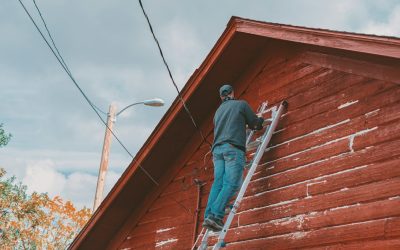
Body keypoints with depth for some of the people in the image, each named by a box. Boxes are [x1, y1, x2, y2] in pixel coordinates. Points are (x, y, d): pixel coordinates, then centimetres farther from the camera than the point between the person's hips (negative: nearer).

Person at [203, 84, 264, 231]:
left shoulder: (218, 111, 28)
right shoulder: (241, 104, 11)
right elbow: (255, 124, 12)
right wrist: (261, 120, 36)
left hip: (217, 149, 6)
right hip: (233, 148, -6)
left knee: (218, 184, -3)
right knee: (231, 184, -14)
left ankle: (208, 216, -17)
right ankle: (215, 216, -29)